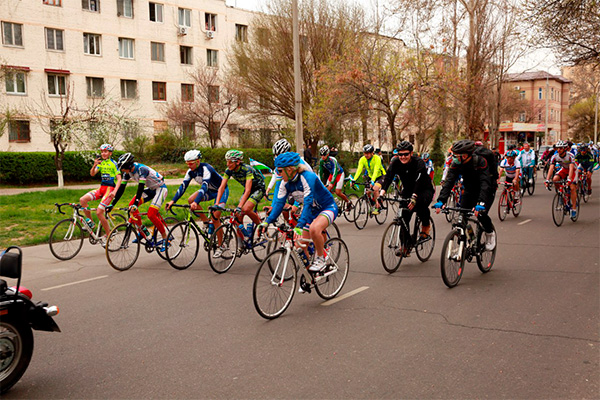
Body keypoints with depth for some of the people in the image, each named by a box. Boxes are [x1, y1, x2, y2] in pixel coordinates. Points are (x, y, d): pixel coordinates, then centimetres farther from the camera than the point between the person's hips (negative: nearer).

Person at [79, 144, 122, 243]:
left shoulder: (114, 164, -5)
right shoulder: (101, 163, 13)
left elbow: (119, 179, -11)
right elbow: (92, 174, 0)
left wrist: (114, 191, -24)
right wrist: (94, 165, -20)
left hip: (110, 189, -6)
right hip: (102, 188, 6)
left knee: (99, 212, -16)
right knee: (82, 200, -14)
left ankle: (108, 235, -1)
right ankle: (90, 222, 1)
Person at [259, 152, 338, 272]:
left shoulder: (308, 177, -30)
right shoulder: (286, 183, -8)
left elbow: (308, 203, -37)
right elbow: (279, 203, -9)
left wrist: (299, 226, -46)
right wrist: (267, 221, -20)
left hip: (328, 207, -7)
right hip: (312, 211, 7)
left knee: (314, 229, -36)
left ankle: (321, 259, -15)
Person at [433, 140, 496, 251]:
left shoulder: (480, 161, -30)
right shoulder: (456, 164, -18)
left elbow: (485, 183, -40)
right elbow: (449, 182, -25)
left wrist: (480, 203, -54)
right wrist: (441, 200, -40)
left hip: (486, 191, -4)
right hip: (469, 191, 4)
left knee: (481, 214, -25)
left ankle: (490, 233, 7)